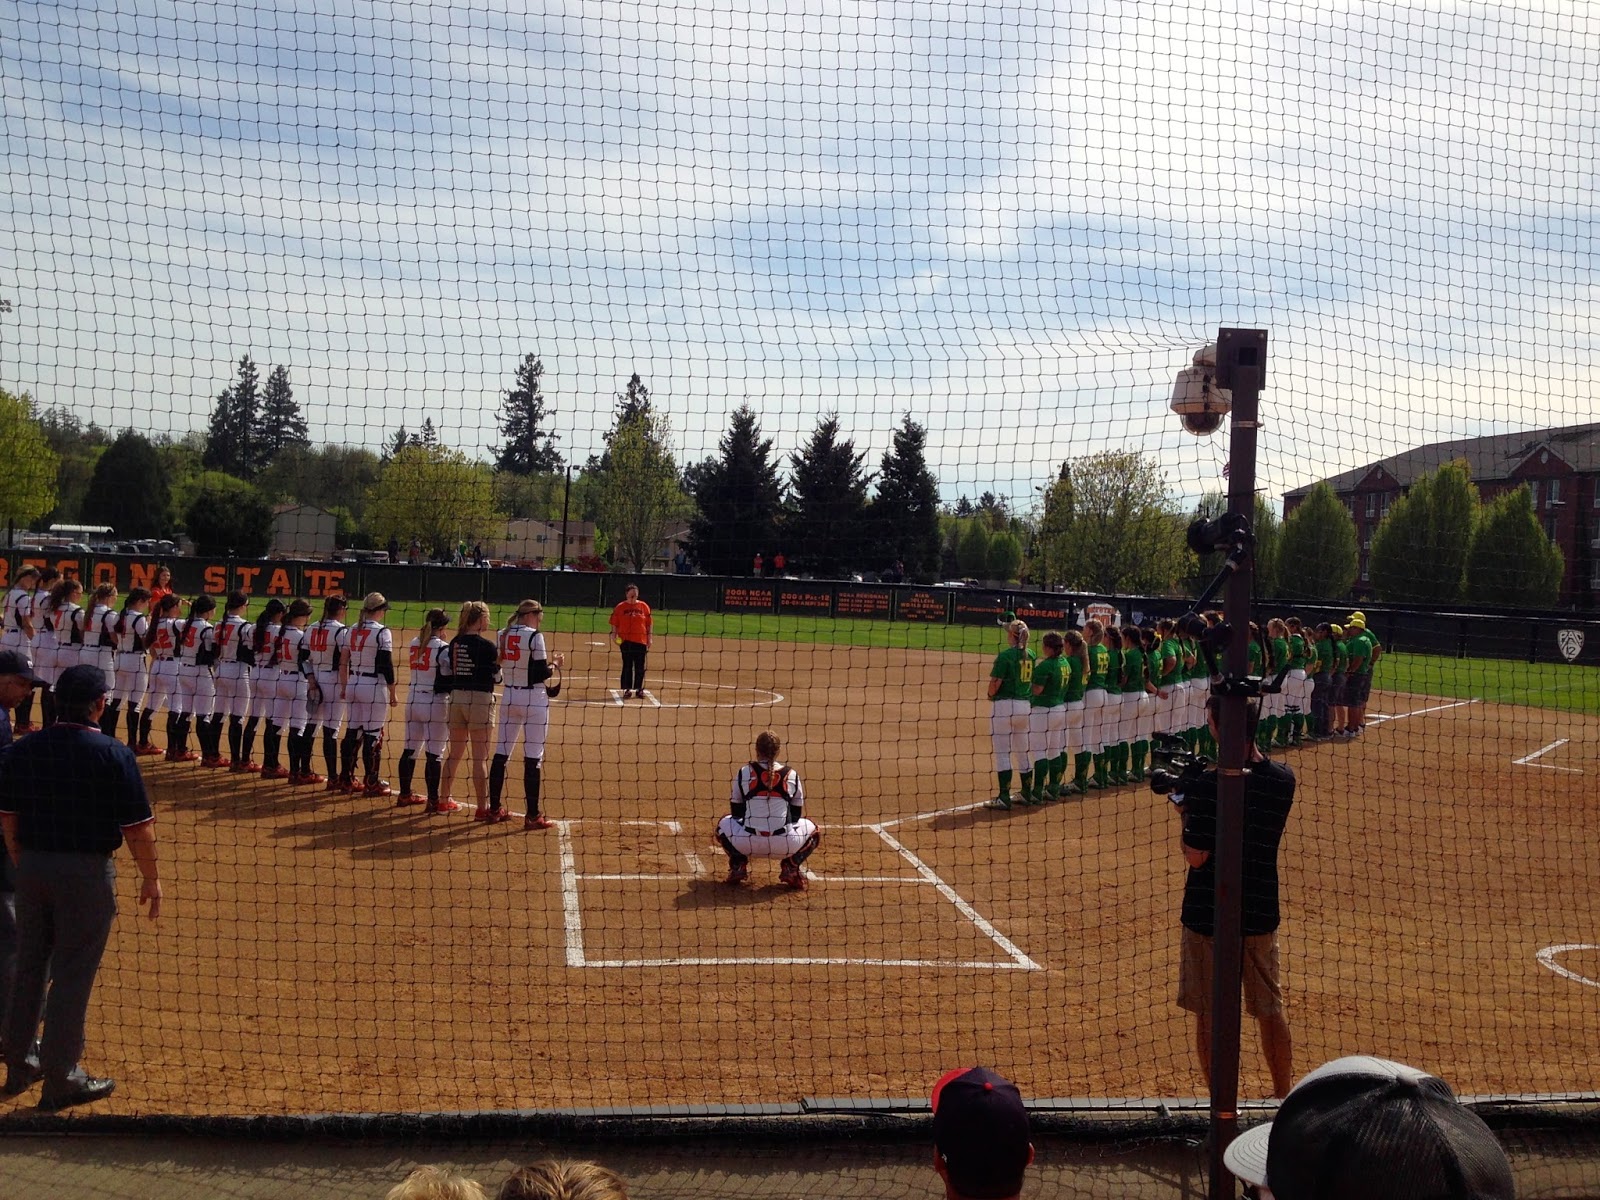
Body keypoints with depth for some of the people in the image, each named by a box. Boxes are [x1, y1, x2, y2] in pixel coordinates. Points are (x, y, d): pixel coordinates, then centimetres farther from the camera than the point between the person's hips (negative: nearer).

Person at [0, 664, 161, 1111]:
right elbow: (138, 827, -12)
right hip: (87, 872, -5)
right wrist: (151, 878, -1)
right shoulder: (113, 755, -14)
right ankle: (60, 1081, 11)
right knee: (72, 975, 3)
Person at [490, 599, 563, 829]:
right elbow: (541, 674, -16)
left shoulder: (504, 635, 7)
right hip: (534, 699, -7)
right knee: (533, 756, -3)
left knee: (501, 752, 11)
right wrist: (556, 665, 3)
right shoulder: (534, 636, -13)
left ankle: (493, 810, 17)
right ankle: (532, 816, -1)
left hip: (510, 696, 7)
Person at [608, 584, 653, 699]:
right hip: (625, 640, -1)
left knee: (640, 667, 4)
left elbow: (649, 624, 7)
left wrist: (649, 638, 3)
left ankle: (639, 689, 13)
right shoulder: (620, 607, 2)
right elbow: (615, 623, 3)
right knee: (627, 665, 1)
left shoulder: (644, 606, 6)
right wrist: (614, 634, -11)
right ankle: (627, 689, 6)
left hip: (641, 640, 1)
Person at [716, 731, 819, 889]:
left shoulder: (743, 772, 3)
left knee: (725, 824, 32)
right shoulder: (791, 775, 5)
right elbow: (796, 815, 14)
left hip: (747, 844, 1)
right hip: (785, 846, -1)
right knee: (811, 828, 29)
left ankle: (738, 866, 13)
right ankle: (791, 867, 9)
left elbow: (736, 812, 12)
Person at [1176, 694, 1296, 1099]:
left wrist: (1186, 814, -3)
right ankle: (1283, 1096, 32)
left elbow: (1196, 857, -18)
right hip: (1261, 912, 5)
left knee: (1209, 1015, 9)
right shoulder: (1283, 780, -3)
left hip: (1209, 914, -5)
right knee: (1270, 1009, 19)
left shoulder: (1209, 786, -21)